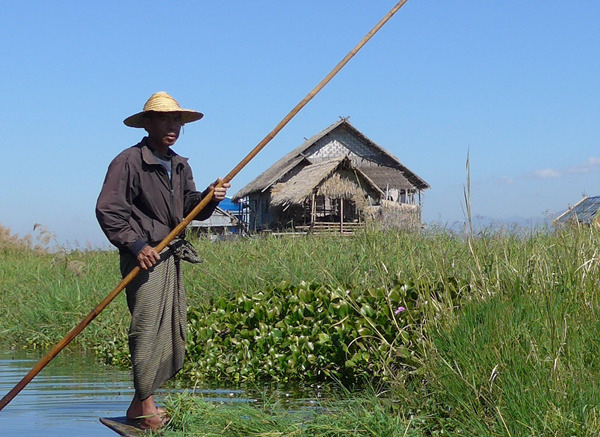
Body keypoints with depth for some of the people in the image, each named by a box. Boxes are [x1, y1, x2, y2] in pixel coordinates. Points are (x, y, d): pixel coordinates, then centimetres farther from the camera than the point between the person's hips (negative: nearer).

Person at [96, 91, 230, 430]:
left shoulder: (180, 165, 18)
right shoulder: (129, 162, -7)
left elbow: (190, 208, 16)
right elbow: (108, 210, -13)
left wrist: (209, 198, -5)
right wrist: (135, 245, -19)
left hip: (173, 256, 8)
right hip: (145, 257, -8)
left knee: (174, 329, 7)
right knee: (149, 326, -11)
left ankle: (143, 403, 15)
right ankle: (145, 406, -5)